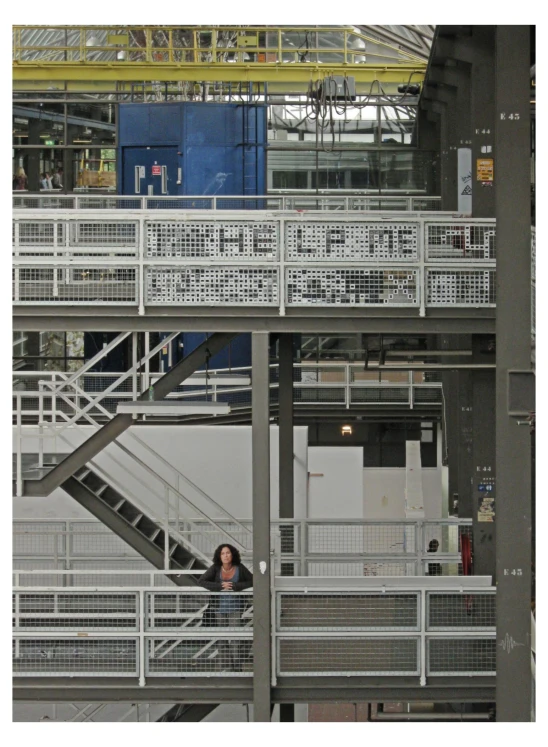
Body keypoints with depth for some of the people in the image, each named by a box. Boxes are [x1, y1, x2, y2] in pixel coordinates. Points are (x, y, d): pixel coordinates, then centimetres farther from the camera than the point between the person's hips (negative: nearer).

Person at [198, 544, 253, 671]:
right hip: (220, 607, 2)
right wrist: (220, 586, -19)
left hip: (235, 608, -2)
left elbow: (252, 582, -3)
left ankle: (237, 668, -6)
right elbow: (201, 581, -8)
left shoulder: (240, 568, -4)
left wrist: (235, 586, -16)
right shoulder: (215, 568, -4)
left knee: (234, 639, -9)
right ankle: (224, 667, 14)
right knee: (222, 639, 7)